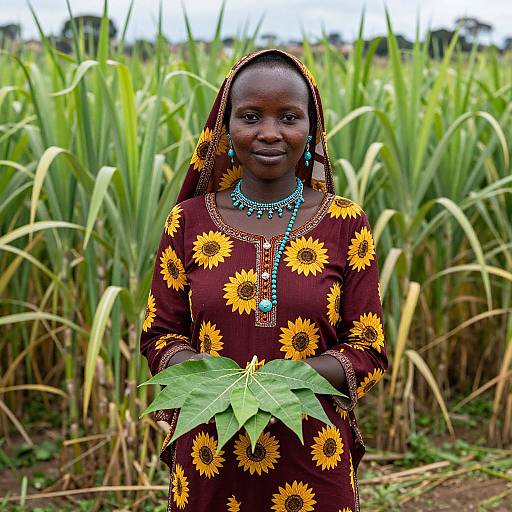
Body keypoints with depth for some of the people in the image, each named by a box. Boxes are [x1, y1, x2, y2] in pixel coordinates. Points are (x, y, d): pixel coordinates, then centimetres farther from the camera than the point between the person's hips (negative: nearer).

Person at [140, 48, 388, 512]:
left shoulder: (347, 224, -3)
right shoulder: (189, 220, -1)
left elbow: (369, 350, -1)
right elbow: (159, 334, 6)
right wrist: (199, 367, -16)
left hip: (312, 456, -1)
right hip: (210, 452, 1)